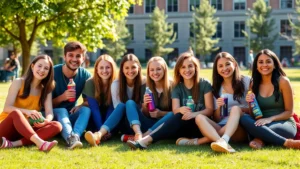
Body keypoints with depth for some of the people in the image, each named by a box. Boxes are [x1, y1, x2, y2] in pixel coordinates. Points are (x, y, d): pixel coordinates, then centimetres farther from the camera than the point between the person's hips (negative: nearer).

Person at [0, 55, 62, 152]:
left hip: (26, 130, 4)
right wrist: (26, 111, -32)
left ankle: (13, 144, -36)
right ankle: (40, 143, -52)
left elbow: (49, 113, -5)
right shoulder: (18, 82, -4)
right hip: (8, 127, -4)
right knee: (16, 113, -36)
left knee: (57, 126, -21)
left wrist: (46, 121, -30)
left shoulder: (46, 89, 8)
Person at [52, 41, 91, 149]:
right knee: (62, 111, -35)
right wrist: (62, 97, -30)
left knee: (86, 109, -26)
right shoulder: (53, 73, -13)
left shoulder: (85, 75, -4)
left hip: (71, 115, 3)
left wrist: (80, 106, -22)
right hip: (53, 114, -3)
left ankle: (76, 135, -54)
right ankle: (70, 138, -64)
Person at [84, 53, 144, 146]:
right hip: (123, 123, 1)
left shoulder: (144, 83, -3)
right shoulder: (116, 84, -1)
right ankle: (100, 134, -55)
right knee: (122, 106, -31)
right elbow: (118, 107, -5)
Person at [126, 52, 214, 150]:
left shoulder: (204, 84, 0)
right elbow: (175, 110, -6)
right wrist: (180, 110, -32)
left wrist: (194, 114, -28)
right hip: (185, 127, 3)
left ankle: (147, 140, -50)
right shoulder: (177, 88, 8)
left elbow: (210, 109, -6)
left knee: (180, 118, -33)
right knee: (180, 115, -33)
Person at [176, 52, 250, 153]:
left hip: (241, 129, -2)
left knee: (235, 108, -30)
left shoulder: (246, 81, 8)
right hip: (222, 128, 2)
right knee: (199, 118, -23)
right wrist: (218, 108, -7)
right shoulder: (216, 88, 16)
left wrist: (239, 109, -12)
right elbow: (216, 120, 13)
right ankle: (223, 142, -50)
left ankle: (200, 141, -42)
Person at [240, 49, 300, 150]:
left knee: (260, 130, -41)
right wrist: (250, 103, -9)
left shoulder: (283, 81, -4)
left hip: (284, 124, -7)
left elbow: (289, 112, -3)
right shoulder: (254, 85, 9)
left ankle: (261, 139, -9)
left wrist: (270, 119, -19)